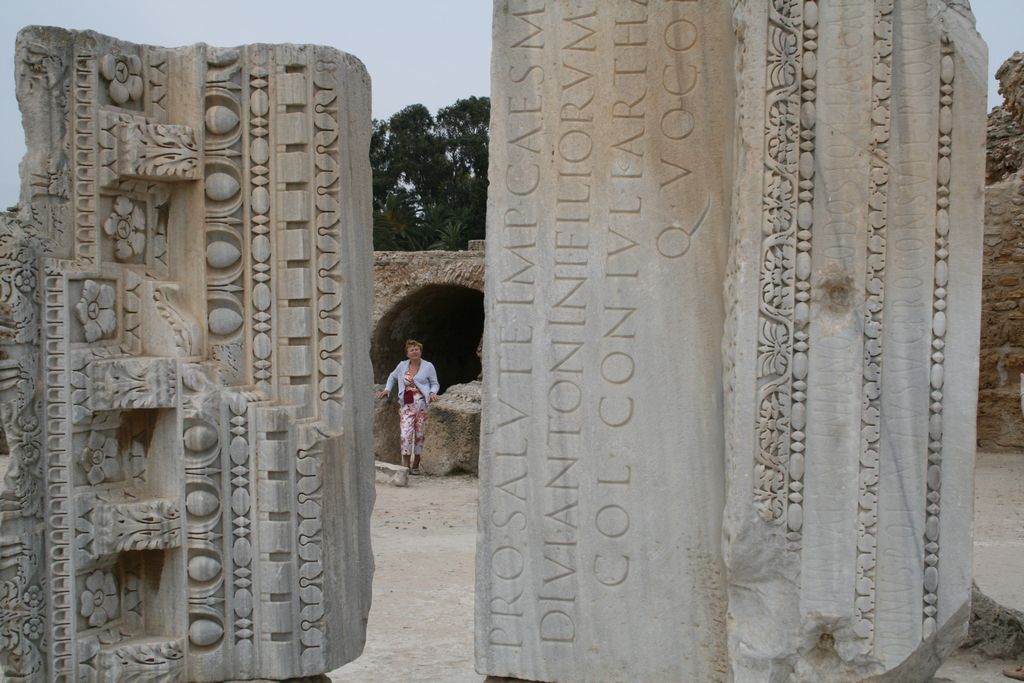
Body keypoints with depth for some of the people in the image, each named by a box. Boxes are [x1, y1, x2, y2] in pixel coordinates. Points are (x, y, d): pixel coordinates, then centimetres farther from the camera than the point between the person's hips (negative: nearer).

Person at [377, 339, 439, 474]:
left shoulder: (428, 366, 4)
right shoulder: (402, 365, 10)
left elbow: (434, 383, 8)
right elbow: (392, 377, 27)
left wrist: (433, 393, -12)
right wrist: (387, 389, 14)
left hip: (422, 404, -1)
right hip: (407, 405, 1)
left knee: (420, 434, 2)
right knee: (406, 433, -12)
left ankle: (415, 465, 13)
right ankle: (406, 466, -10)